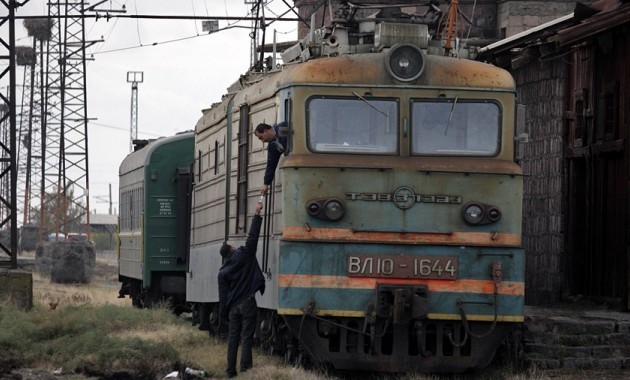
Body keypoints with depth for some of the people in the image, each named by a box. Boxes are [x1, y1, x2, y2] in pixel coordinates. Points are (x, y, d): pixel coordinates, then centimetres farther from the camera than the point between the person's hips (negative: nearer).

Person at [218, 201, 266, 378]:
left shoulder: (223, 273, 6)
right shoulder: (243, 256, -4)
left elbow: (223, 296, 5)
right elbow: (252, 237, -5)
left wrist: (222, 316, 9)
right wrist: (257, 214, 0)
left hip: (233, 307, 4)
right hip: (247, 304, -4)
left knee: (233, 338, 8)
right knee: (246, 337, -5)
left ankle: (231, 371, 6)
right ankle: (245, 369, -11)